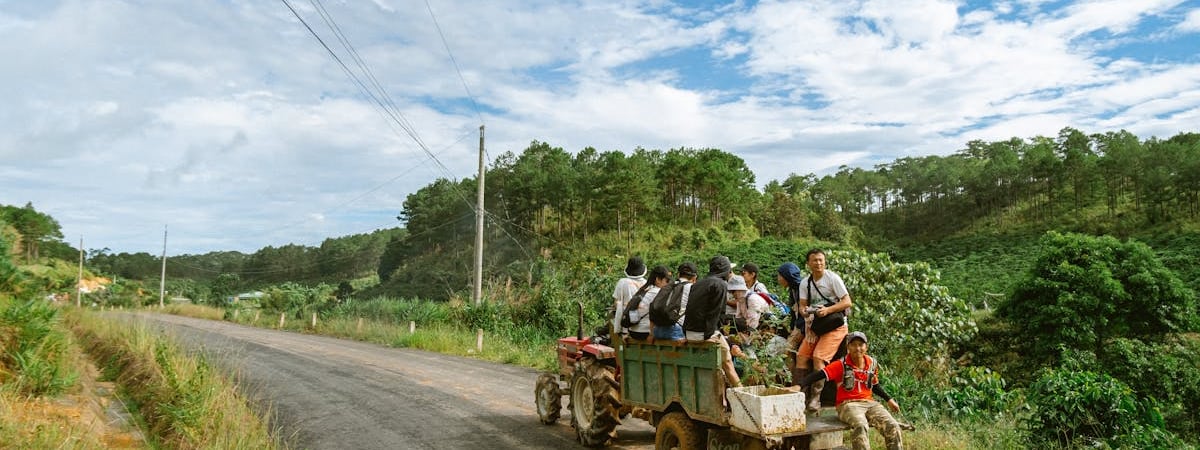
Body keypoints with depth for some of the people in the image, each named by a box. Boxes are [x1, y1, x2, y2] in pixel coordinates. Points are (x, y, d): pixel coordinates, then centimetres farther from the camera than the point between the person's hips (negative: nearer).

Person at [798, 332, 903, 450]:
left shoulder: (872, 363, 8)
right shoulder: (841, 365, -7)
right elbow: (817, 375, -16)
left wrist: (889, 399, 22)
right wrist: (798, 386, -29)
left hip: (870, 403, 5)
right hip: (848, 405, -5)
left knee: (892, 426, -19)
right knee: (860, 426, -37)